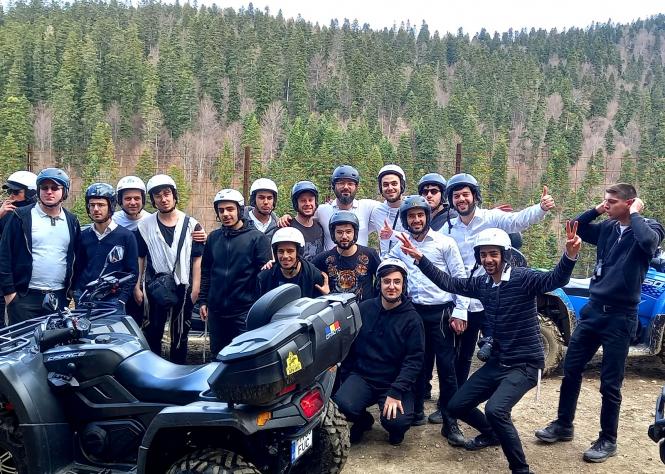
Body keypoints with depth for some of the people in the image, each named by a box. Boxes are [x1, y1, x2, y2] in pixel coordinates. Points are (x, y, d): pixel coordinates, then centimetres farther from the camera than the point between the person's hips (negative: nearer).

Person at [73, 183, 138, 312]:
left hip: (113, 302, -3)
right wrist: (77, 295, 4)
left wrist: (121, 300, -10)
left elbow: (132, 272, -3)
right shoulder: (83, 236, 10)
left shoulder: (126, 236, -2)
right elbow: (78, 268, 16)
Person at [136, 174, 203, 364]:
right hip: (154, 290, 0)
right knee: (152, 336, 6)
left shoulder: (191, 225, 1)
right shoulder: (144, 226, 3)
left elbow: (197, 260, 1)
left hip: (183, 290, 0)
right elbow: (139, 258, 7)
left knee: (180, 338, 9)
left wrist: (195, 291, -4)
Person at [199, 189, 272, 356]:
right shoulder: (214, 237, 9)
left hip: (244, 311, -5)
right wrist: (203, 300, 11)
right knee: (217, 354, 14)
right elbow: (206, 271, 15)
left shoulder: (257, 238, -6)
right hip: (216, 311, 5)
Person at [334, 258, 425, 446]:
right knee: (342, 405, -26)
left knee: (398, 421, -27)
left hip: (396, 382, -1)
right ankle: (363, 421, 11)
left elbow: (414, 360, -11)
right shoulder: (364, 308, 1)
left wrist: (396, 393, -20)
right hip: (362, 376, 2)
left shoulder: (412, 319, -5)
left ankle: (395, 429, 13)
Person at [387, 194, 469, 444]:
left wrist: (460, 312, -7)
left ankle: (450, 422, 2)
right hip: (414, 311, 3)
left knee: (446, 367, -4)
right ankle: (417, 410, 26)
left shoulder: (445, 243, 0)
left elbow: (460, 278, -2)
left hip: (441, 312, -3)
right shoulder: (399, 246, 9)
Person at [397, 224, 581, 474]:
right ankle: (492, 433, 39)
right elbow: (449, 283, 10)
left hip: (525, 364, -7)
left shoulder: (523, 278, -16)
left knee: (495, 409, -29)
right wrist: (419, 258, 4)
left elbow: (555, 279, -32)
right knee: (456, 406, 9)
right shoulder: (481, 283, 3)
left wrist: (569, 256, -52)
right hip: (496, 362, 7)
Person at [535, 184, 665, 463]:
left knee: (610, 383, 3)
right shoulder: (607, 228, 7)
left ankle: (608, 441, 20)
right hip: (593, 309, 6)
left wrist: (634, 215, -15)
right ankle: (563, 425, 27)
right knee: (571, 369, 11)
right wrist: (596, 210, 1)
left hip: (620, 317, -5)